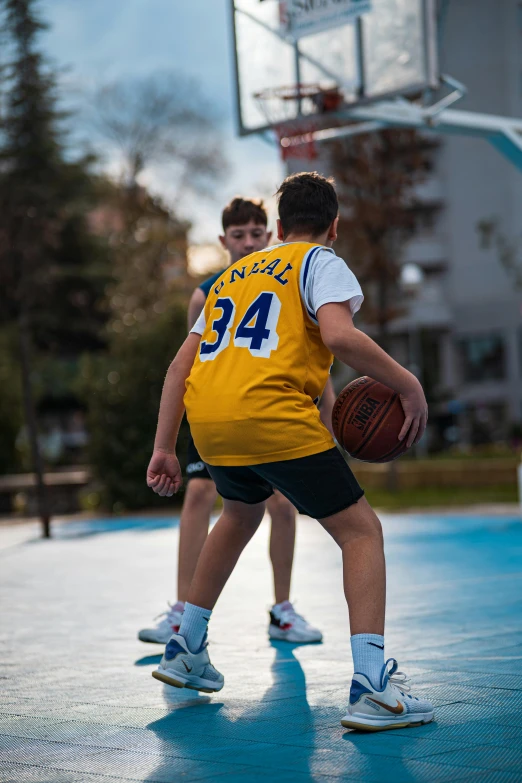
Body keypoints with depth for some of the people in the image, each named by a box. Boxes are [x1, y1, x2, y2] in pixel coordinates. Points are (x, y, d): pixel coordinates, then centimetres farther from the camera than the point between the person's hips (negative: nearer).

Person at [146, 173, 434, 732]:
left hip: (206, 418, 7)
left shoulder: (235, 272, 26)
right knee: (360, 531, 2)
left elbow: (181, 364, 22)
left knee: (241, 515, 34)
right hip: (272, 415, -7)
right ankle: (371, 685, -11)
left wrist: (164, 448, 25)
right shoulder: (321, 262, 8)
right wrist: (407, 385, -5)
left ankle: (185, 650, 40)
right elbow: (339, 335, -14)